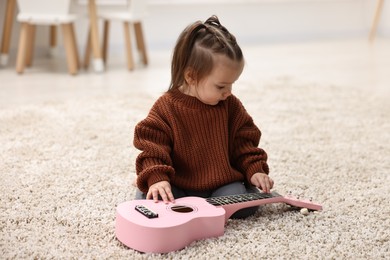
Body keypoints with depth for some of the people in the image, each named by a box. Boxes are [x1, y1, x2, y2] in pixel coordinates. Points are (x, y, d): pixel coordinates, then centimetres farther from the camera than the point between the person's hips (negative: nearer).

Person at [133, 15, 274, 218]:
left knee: (246, 204, -24)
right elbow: (152, 146, -13)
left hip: (222, 184, 3)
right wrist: (157, 179, -29)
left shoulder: (231, 106, -2)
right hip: (179, 187, -3)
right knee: (146, 199, -25)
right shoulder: (166, 107, -12)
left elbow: (243, 142, 5)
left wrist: (254, 171, -8)